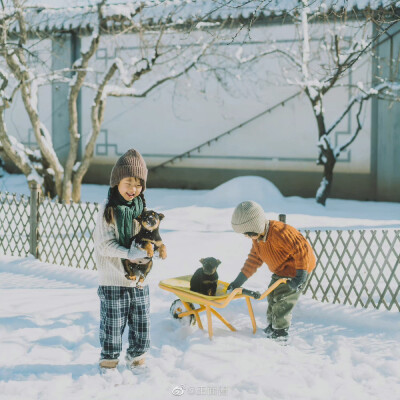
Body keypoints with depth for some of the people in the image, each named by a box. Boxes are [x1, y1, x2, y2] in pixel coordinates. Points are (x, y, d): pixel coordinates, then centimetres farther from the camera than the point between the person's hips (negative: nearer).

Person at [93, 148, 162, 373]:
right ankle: (109, 360, 21)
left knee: (141, 322, 13)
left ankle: (137, 356, 31)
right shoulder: (108, 210, -12)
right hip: (113, 280, -5)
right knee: (113, 322, 5)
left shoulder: (142, 208, 5)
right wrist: (129, 254, -24)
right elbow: (105, 245, -14)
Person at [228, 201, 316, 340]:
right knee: (272, 297, 15)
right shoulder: (257, 238, -3)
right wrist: (238, 281, 6)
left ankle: (281, 332, 4)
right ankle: (272, 326, 31)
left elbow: (301, 250, -35)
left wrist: (300, 277, -38)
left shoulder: (279, 232, -35)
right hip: (280, 271, 10)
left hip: (298, 269, -10)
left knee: (282, 300, -10)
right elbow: (254, 259, 9)